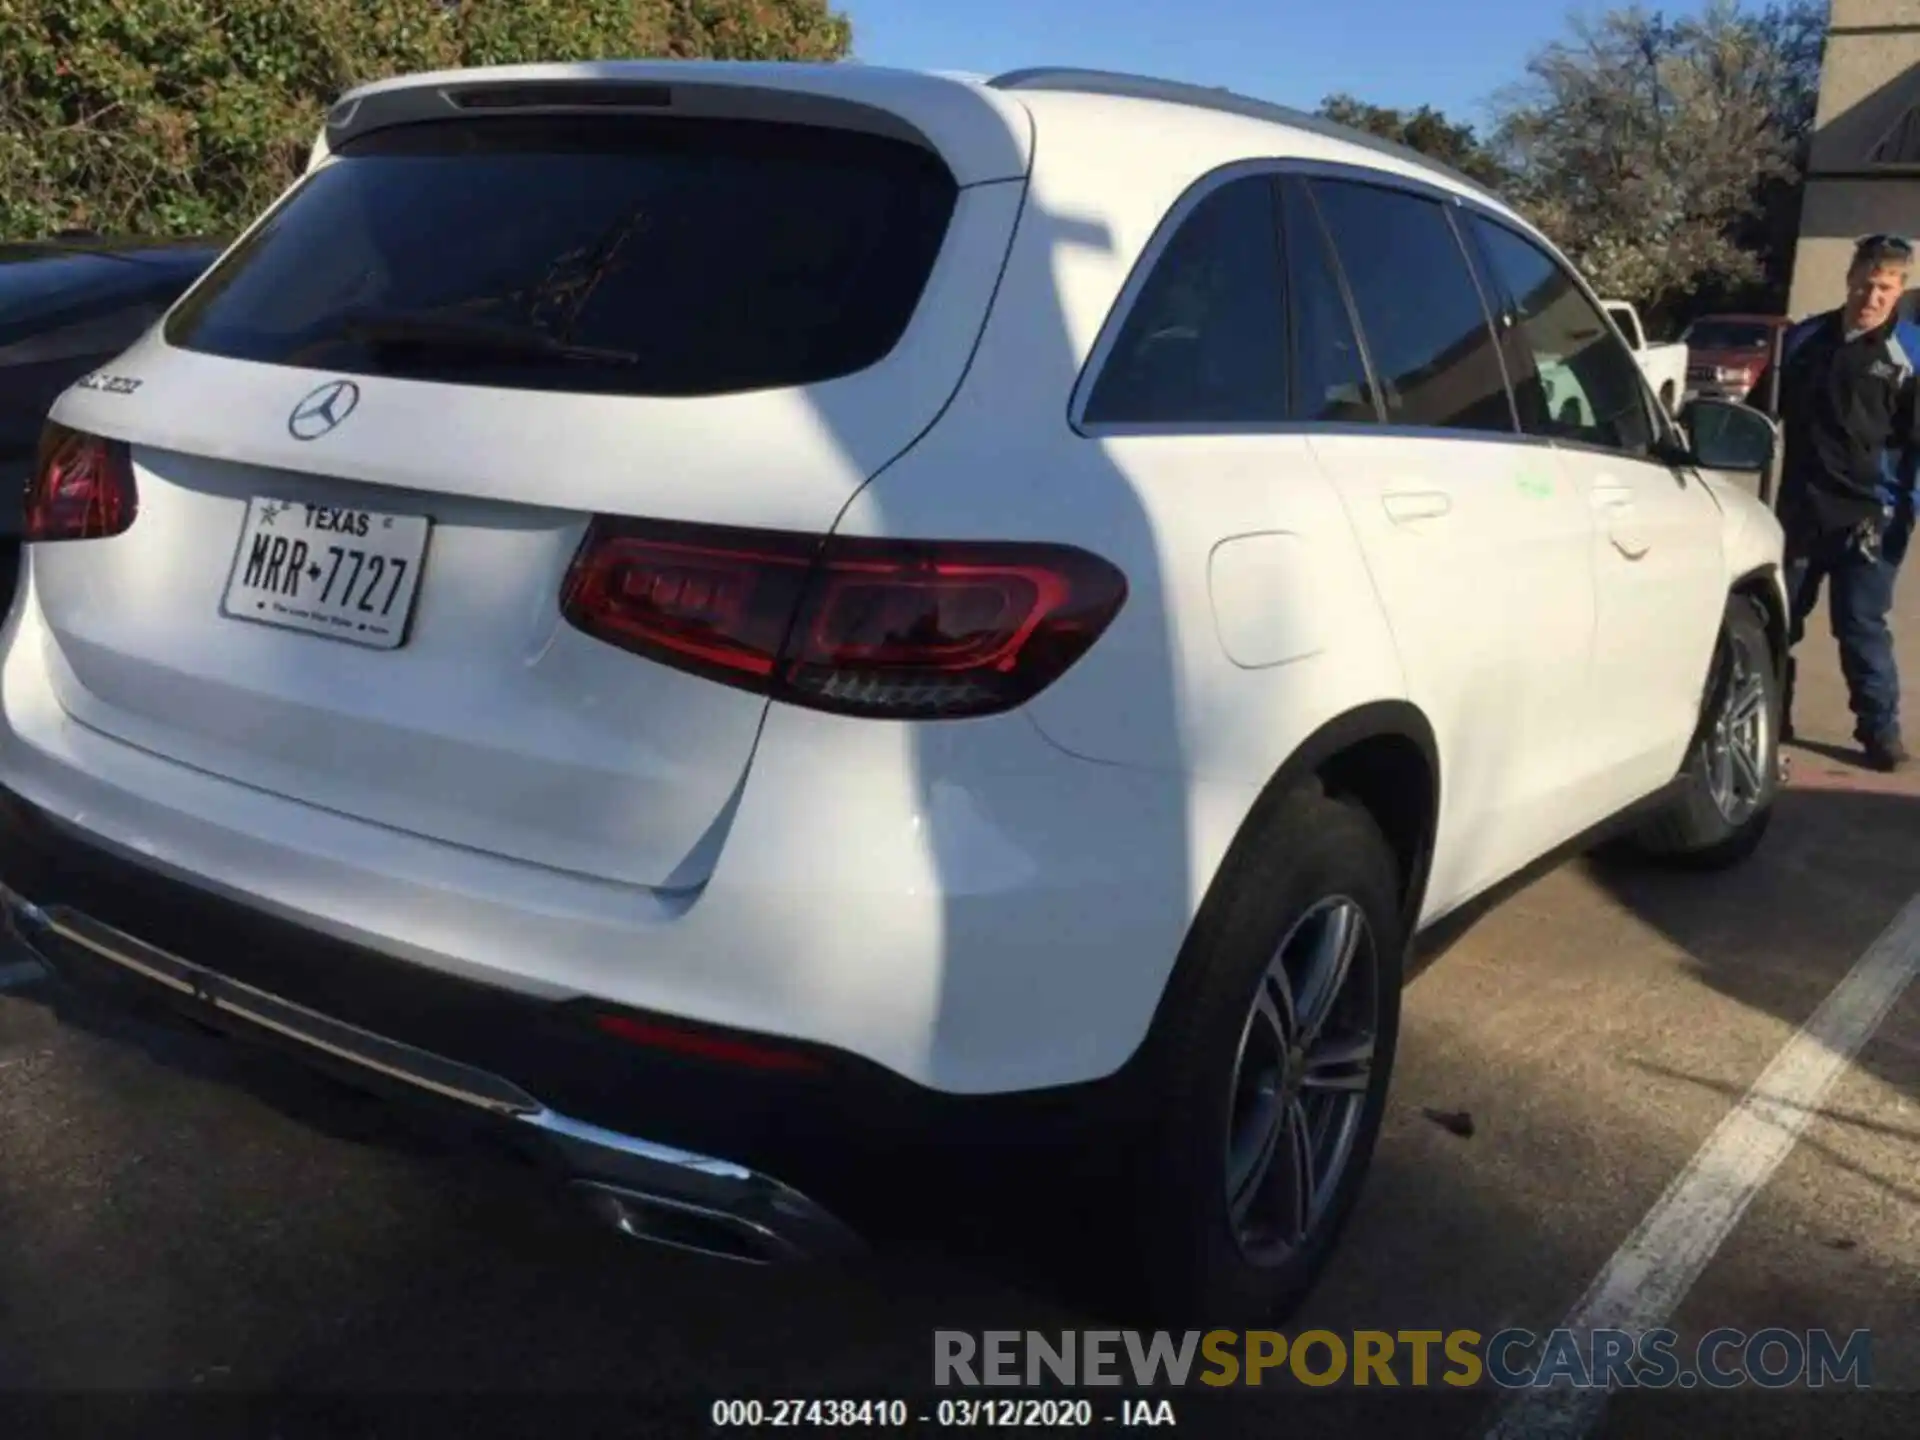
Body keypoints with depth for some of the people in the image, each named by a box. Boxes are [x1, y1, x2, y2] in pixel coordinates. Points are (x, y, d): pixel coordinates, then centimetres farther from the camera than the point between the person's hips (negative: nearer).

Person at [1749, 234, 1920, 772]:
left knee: (1862, 626, -2)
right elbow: (1761, 412, 16)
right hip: (1800, 508, 4)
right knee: (1777, 618, 10)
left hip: (1868, 516, -4)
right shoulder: (1804, 338, 7)